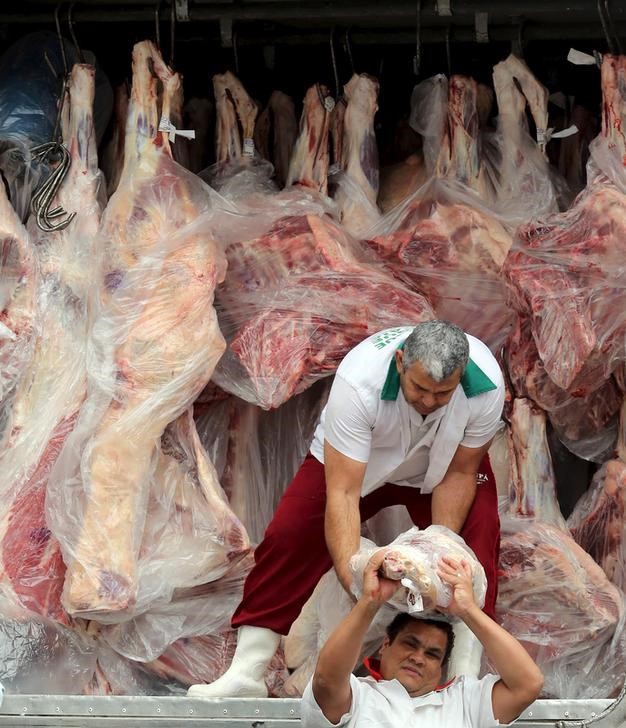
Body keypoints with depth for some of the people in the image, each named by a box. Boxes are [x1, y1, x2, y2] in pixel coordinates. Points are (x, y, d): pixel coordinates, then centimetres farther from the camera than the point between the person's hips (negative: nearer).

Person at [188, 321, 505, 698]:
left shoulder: (486, 385, -36)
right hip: (351, 458, -1)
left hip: (440, 464, 2)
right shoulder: (358, 380, -43)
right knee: (289, 535, -16)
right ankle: (245, 673, -11)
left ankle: (465, 676, -19)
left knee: (479, 532, -23)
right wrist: (354, 579, -53)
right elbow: (342, 494, -44)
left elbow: (459, 474, -21)